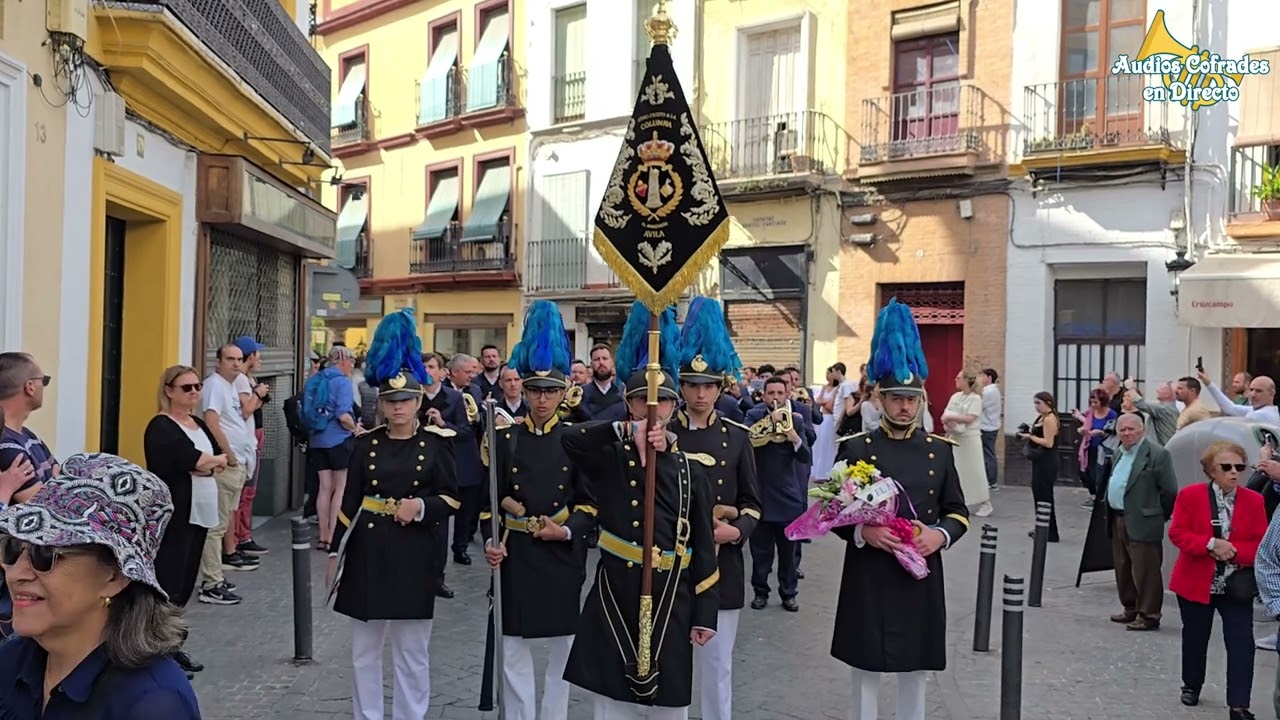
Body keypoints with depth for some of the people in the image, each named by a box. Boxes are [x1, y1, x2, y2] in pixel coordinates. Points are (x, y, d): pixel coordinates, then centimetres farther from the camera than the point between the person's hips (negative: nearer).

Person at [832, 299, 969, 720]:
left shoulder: (940, 450, 4)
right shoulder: (855, 447, -3)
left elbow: (959, 512, 7)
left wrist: (940, 535, -13)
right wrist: (862, 531, -19)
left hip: (921, 578, 2)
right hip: (868, 579, -2)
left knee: (916, 675, 14)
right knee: (866, 675, 8)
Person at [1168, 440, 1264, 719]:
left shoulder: (1254, 500, -2)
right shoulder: (1190, 495, -7)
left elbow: (1261, 543, -2)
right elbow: (1177, 534, -10)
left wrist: (1235, 550, -21)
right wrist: (1211, 544, -23)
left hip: (1236, 585, 1)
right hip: (1196, 582, 0)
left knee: (1241, 643, -7)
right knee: (1195, 638, 16)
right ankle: (1191, 686, 37)